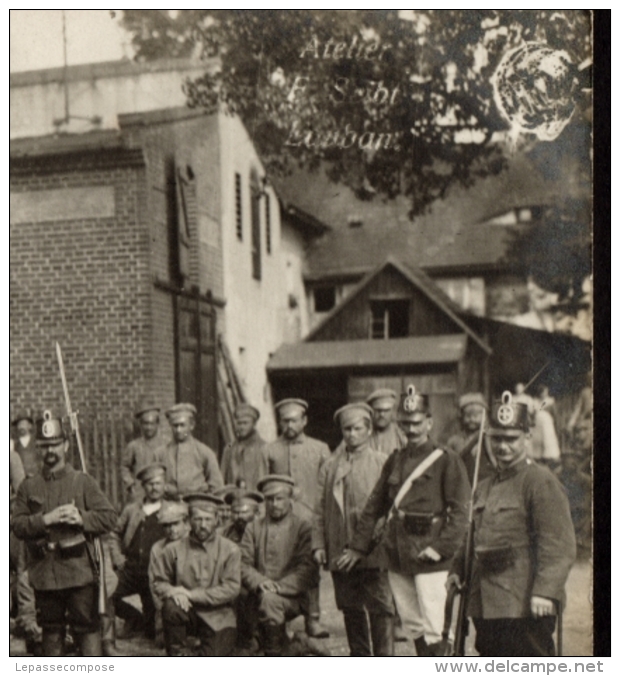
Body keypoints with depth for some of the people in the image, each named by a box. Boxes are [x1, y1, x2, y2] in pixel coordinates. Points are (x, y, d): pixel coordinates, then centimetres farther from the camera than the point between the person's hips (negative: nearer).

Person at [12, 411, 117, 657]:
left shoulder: (83, 482, 3)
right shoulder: (29, 486, 8)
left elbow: (109, 517, -1)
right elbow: (17, 525, 1)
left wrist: (80, 518, -16)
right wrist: (45, 520, -14)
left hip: (78, 569, -2)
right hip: (43, 570, 2)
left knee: (87, 625, -1)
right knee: (50, 628, 12)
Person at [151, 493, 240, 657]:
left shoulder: (230, 550, -4)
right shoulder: (174, 549, 0)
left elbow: (231, 588, -11)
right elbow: (158, 581, 5)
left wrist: (192, 595, -17)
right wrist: (172, 592, -21)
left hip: (217, 615, -1)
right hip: (188, 611, 1)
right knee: (171, 606, -32)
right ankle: (177, 655, -8)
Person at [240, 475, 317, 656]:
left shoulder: (303, 528, 5)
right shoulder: (253, 528, 16)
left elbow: (307, 570, -4)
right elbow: (244, 564, 7)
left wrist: (280, 586, -17)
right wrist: (259, 582, -14)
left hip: (291, 597, -3)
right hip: (258, 596, 3)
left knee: (270, 599, -33)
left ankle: (274, 655, -17)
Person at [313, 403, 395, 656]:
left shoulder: (382, 463, 3)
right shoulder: (329, 466, 12)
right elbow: (320, 509, 11)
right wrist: (318, 545, 3)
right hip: (339, 553, 3)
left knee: (380, 609, -4)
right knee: (351, 610, 11)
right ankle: (360, 660, 23)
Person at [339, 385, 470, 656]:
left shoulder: (447, 460, -2)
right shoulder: (394, 461, 13)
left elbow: (460, 510, -7)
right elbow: (375, 505, 17)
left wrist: (442, 547, -16)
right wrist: (358, 546, 15)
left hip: (428, 555, -5)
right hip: (397, 554, 5)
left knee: (432, 627, -6)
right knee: (412, 623, 11)